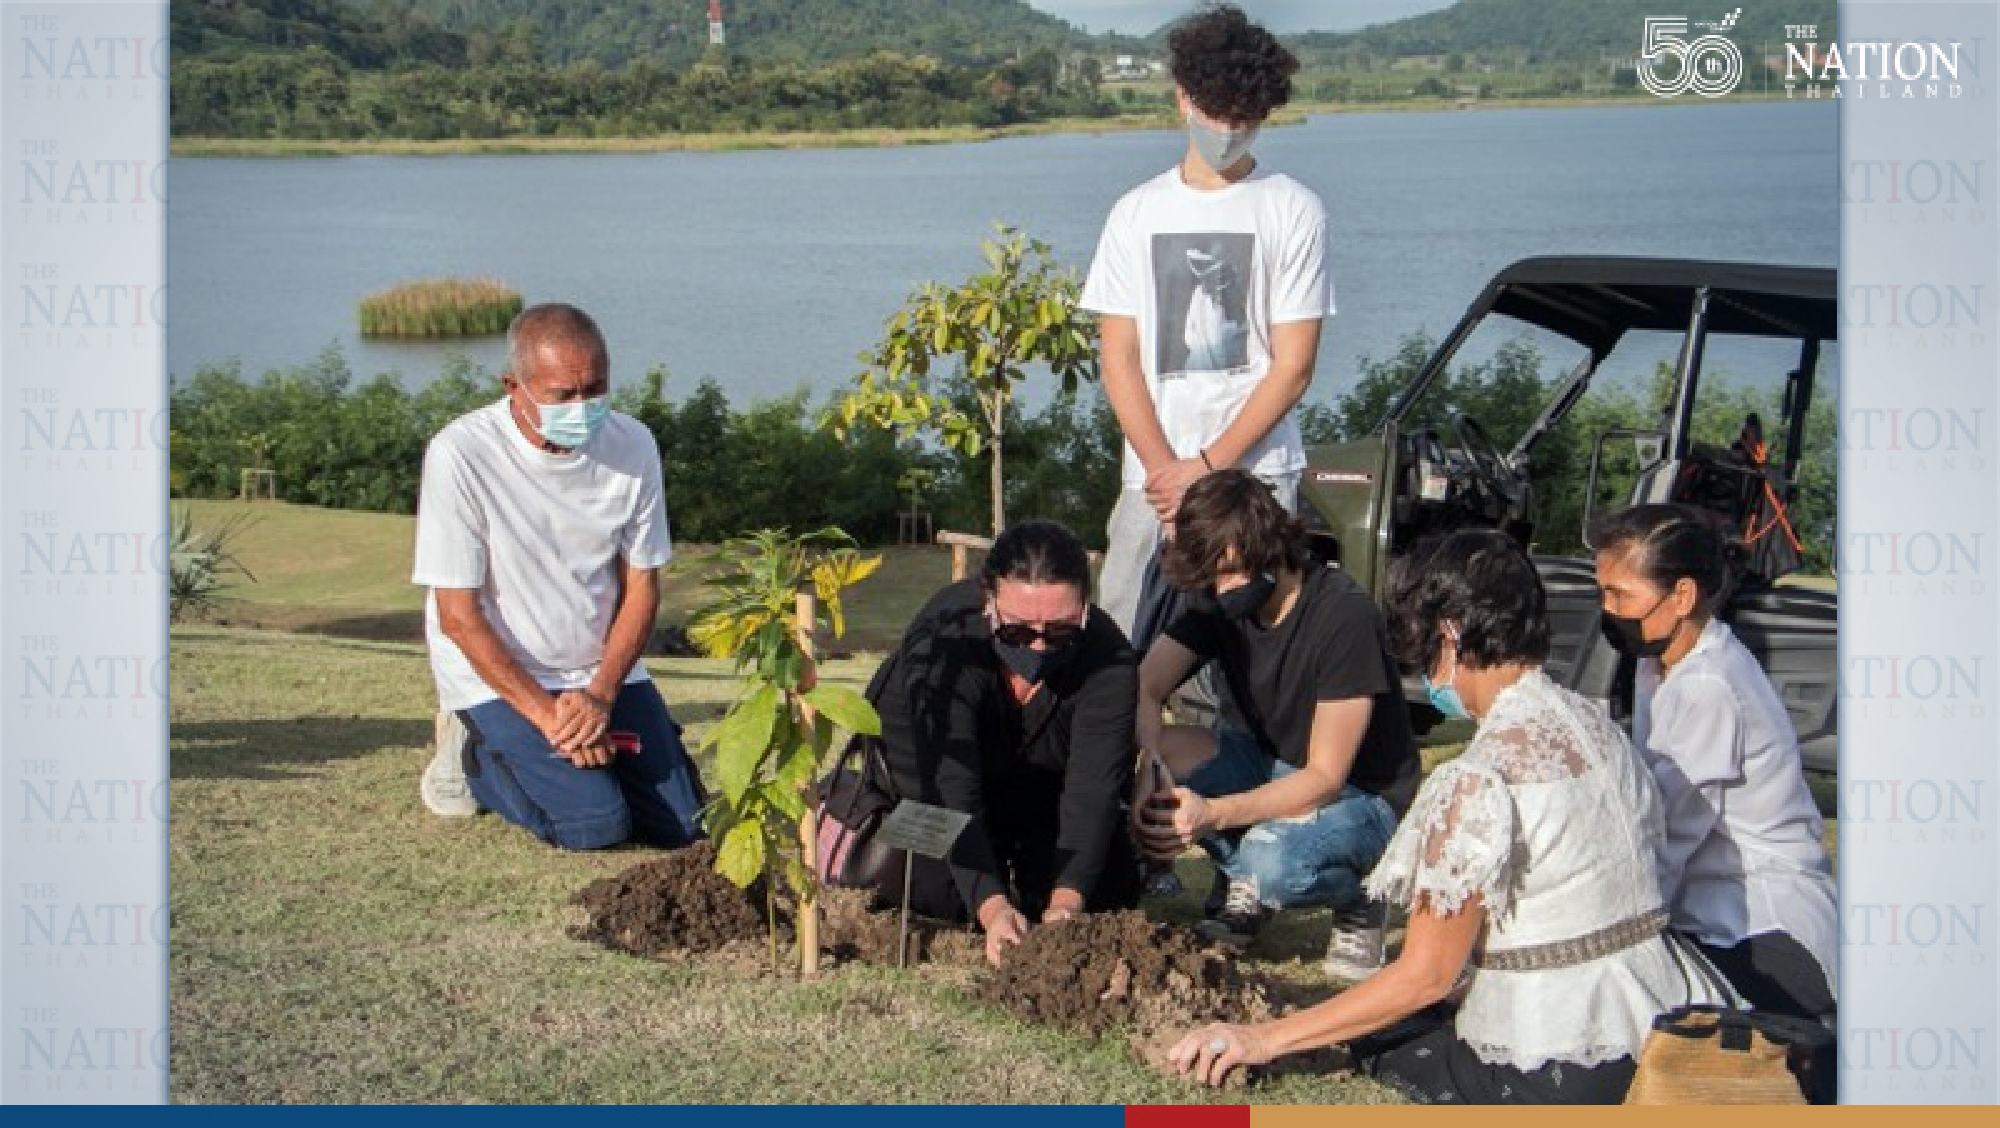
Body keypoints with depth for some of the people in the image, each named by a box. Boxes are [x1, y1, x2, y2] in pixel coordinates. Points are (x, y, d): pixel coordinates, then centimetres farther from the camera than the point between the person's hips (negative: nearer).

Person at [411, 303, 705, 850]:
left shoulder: (632, 445, -8)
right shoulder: (461, 455, -21)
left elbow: (642, 588, -1)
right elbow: (459, 616, -17)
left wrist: (600, 694, -16)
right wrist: (545, 714, -21)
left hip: (603, 669, 5)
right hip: (498, 674, -4)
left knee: (681, 822, -6)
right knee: (597, 823, -21)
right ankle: (479, 759, 7)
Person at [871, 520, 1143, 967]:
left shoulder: (1108, 658, -29)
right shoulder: (942, 642, -37)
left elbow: (1091, 791, -35)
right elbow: (952, 791, -42)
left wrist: (1065, 903, -52)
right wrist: (992, 908, -56)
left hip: (1046, 792, 2)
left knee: (1111, 891, -15)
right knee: (938, 890, -27)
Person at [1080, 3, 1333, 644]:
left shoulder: (1293, 211, 2)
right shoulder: (1138, 213, 11)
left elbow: (1293, 366, -2)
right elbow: (1119, 359, 7)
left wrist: (1207, 467, -8)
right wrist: (1163, 467, -7)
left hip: (1257, 476, -3)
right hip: (1153, 475, 3)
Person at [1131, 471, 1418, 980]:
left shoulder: (1345, 615, -26)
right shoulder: (1220, 603, -6)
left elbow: (1325, 778, -27)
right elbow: (1142, 690, -15)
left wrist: (1213, 813, -40)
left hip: (1361, 797, -6)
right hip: (1266, 768, 6)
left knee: (1274, 859, -37)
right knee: (1165, 750, -22)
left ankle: (1357, 907, -2)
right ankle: (1245, 890, 1)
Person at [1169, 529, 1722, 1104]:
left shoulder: (1480, 779, -19)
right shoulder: (1593, 723, 4)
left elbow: (1425, 977, -17)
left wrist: (1266, 1038, -10)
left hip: (1557, 1079, -7)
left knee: (1373, 1034, 18)